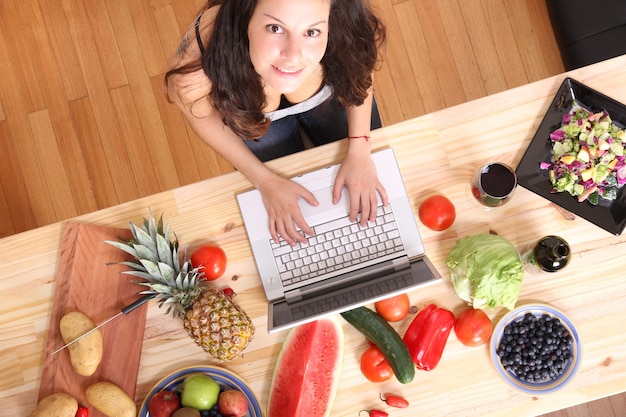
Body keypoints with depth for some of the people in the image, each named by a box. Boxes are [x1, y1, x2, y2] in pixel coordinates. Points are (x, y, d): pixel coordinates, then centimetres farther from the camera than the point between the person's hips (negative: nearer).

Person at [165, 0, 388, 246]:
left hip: (329, 94, 2)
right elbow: (204, 115, -19)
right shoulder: (196, 66, -44)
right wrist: (265, 181, -18)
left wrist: (359, 149, -21)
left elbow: (359, 68, -15)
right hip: (251, 112, -1)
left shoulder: (342, 37, -41)